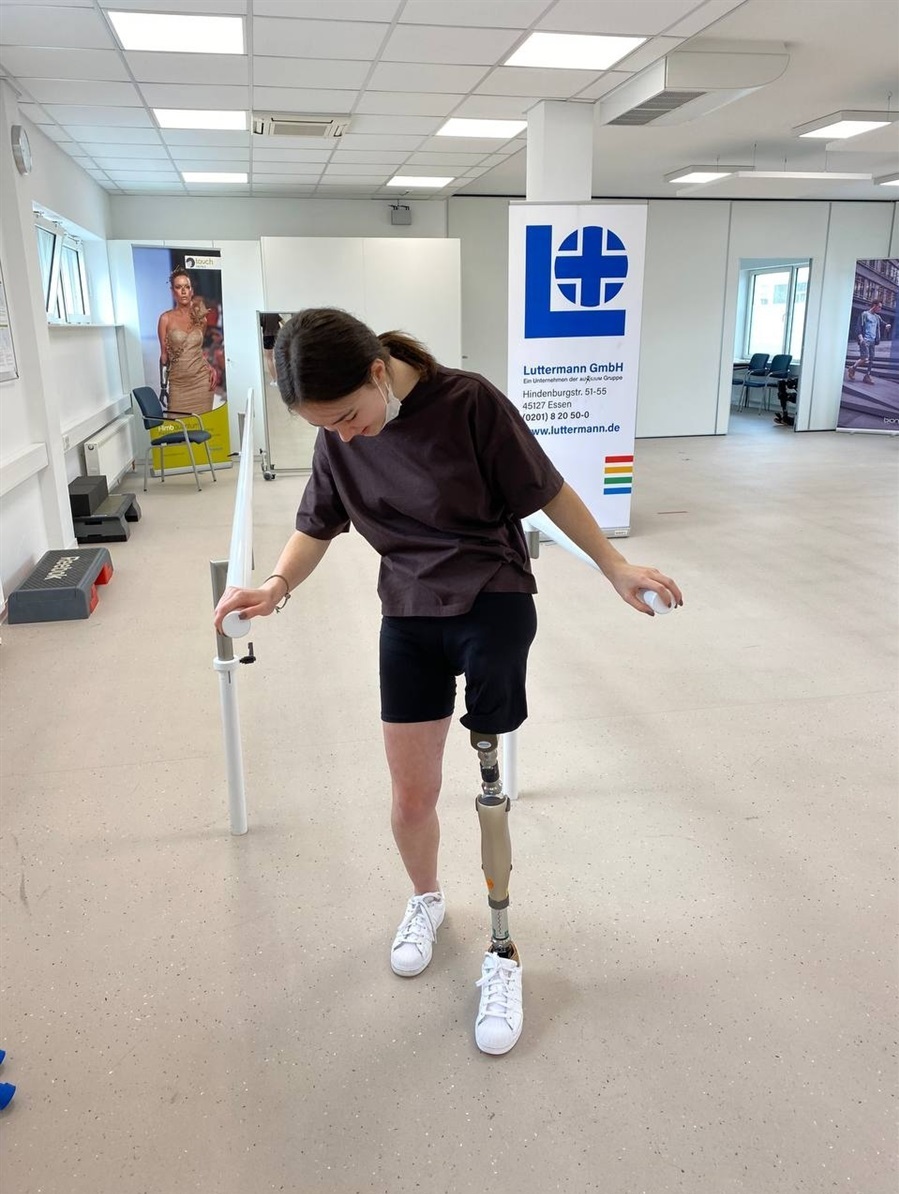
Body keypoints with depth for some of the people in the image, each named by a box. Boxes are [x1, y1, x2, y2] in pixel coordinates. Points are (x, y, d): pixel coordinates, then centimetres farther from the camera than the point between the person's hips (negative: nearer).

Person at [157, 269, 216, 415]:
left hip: (201, 379, 2)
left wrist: (211, 368, 3)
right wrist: (164, 385, -1)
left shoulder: (200, 317, 8)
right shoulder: (166, 318, -1)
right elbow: (164, 355, 2)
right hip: (178, 382, -2)